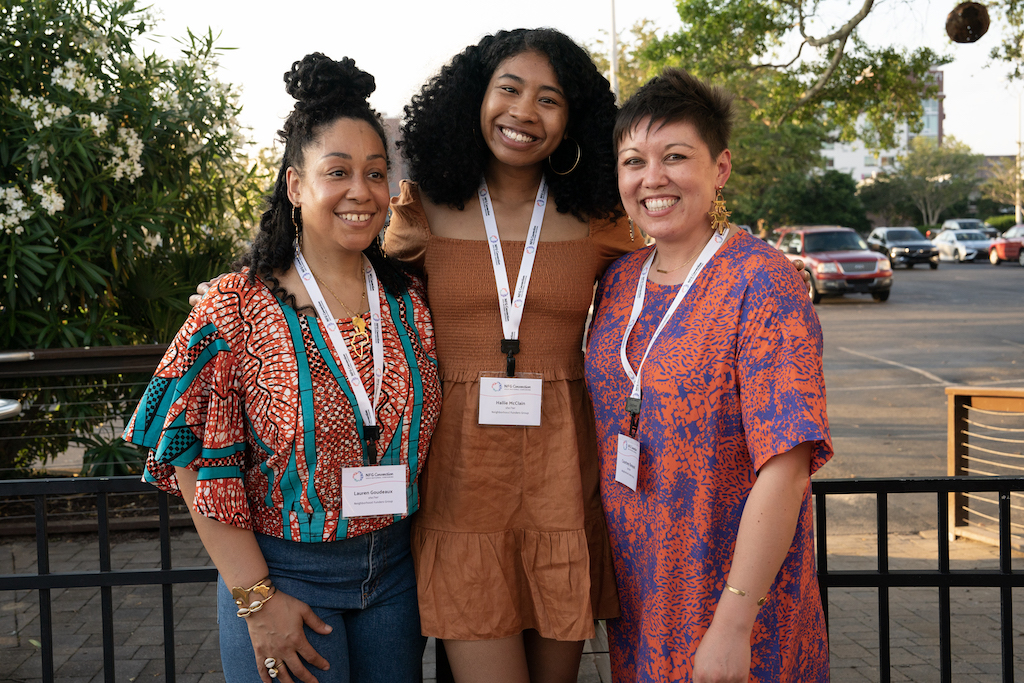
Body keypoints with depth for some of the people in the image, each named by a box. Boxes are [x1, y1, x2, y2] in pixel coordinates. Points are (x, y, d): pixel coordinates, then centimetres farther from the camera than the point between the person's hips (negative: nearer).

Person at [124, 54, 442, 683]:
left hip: (394, 567, 4)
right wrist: (256, 597, -12)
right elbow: (193, 456, -10)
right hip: (284, 572, -3)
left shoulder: (411, 301, 0)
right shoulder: (241, 307, -11)